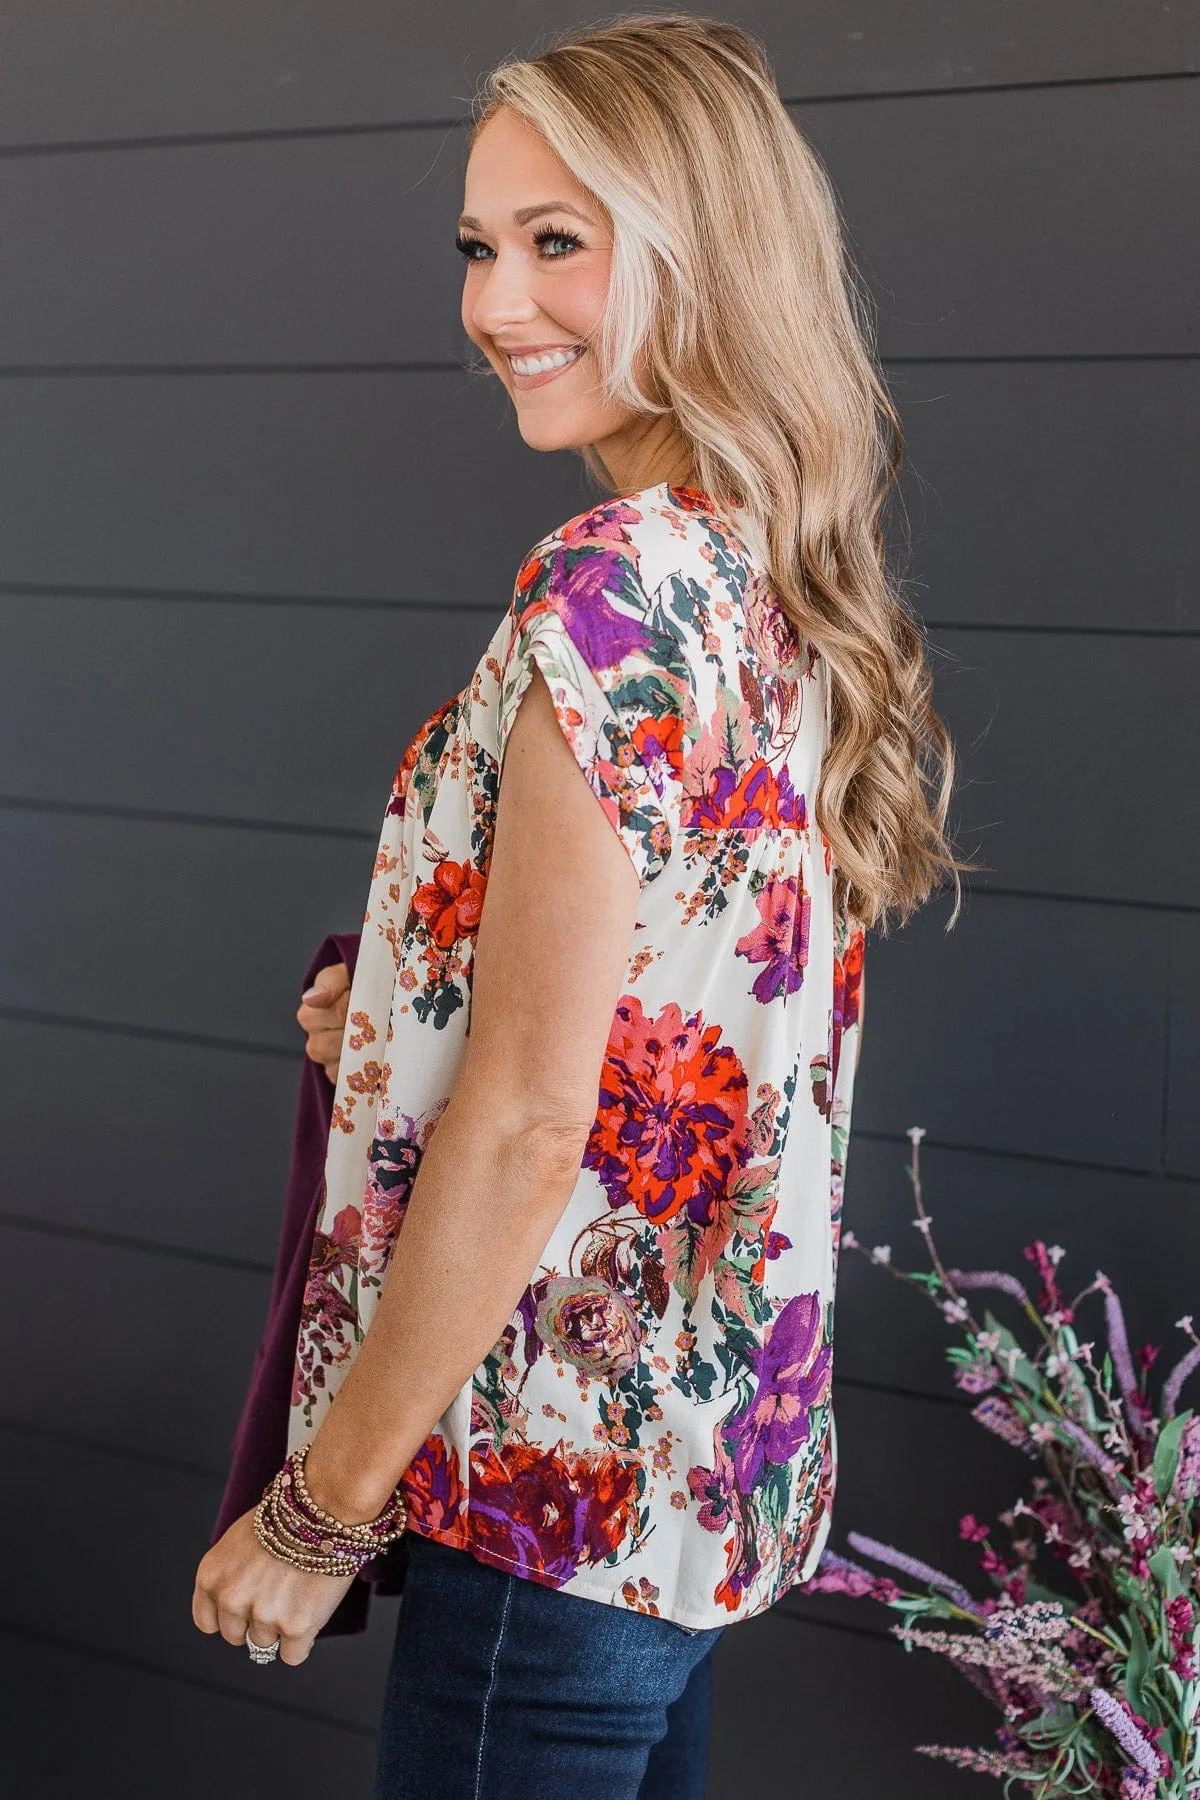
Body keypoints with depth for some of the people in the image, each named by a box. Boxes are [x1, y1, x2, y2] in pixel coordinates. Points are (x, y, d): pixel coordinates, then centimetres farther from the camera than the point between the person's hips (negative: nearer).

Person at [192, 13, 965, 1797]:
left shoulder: (613, 590, -22)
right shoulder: (802, 593, 6)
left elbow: (530, 1120, -23)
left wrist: (319, 1507, -13)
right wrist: (400, 1018, 5)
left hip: (568, 1465, -9)